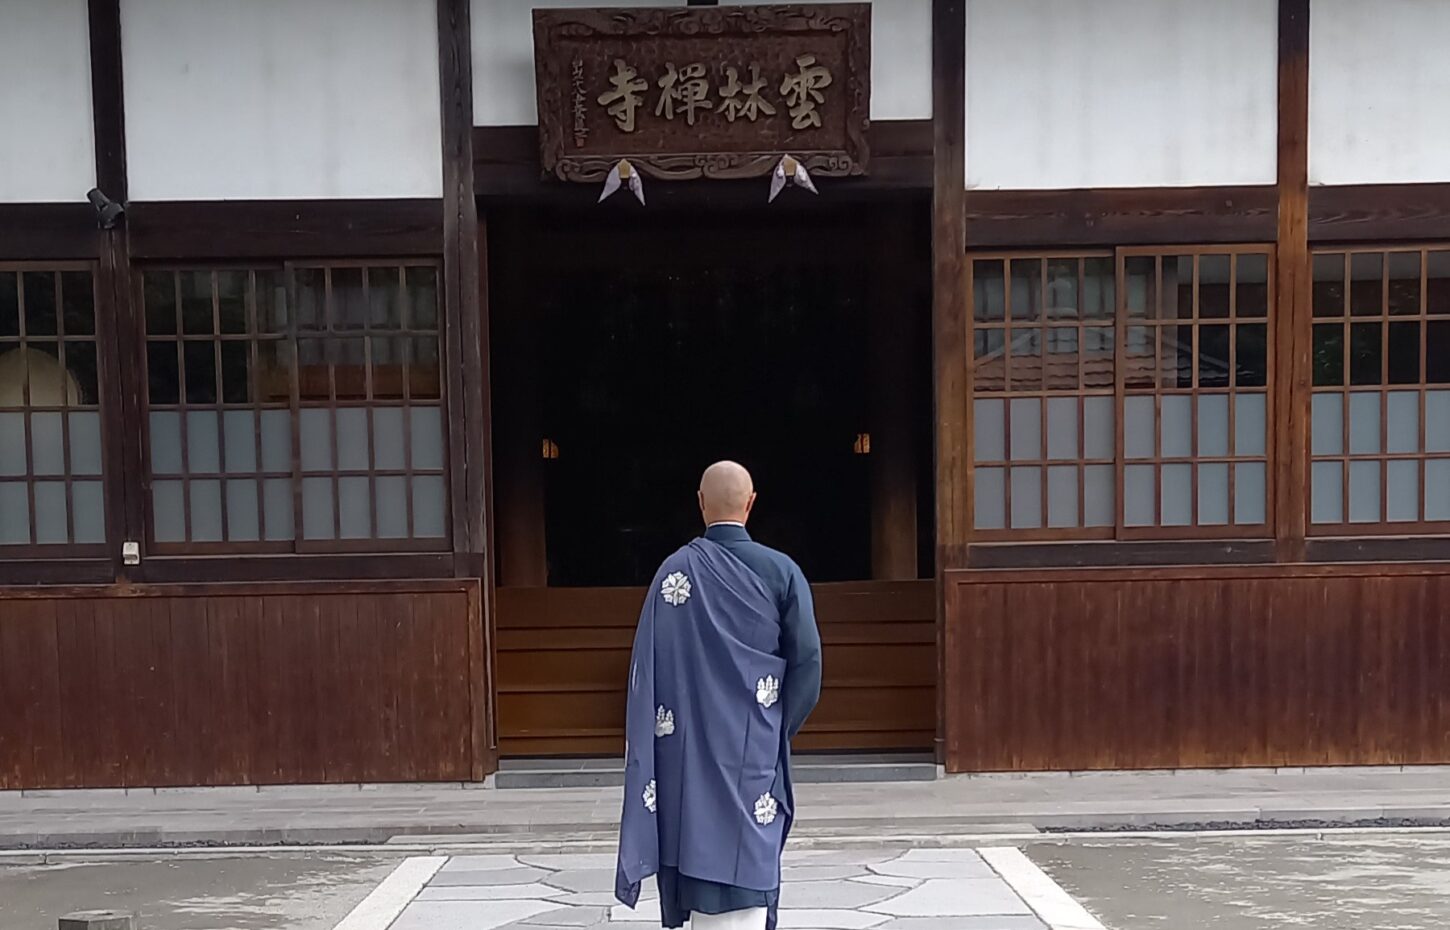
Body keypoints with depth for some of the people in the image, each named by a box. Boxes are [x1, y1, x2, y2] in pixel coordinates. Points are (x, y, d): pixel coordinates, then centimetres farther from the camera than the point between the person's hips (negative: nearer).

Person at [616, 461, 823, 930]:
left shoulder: (674, 571, -3)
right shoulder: (782, 572, -4)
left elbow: (648, 667, -4)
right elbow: (807, 663, -5)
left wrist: (661, 741, 5)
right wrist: (775, 730, 8)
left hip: (687, 752, 1)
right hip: (753, 754, -1)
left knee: (699, 852, 10)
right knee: (744, 865, 3)